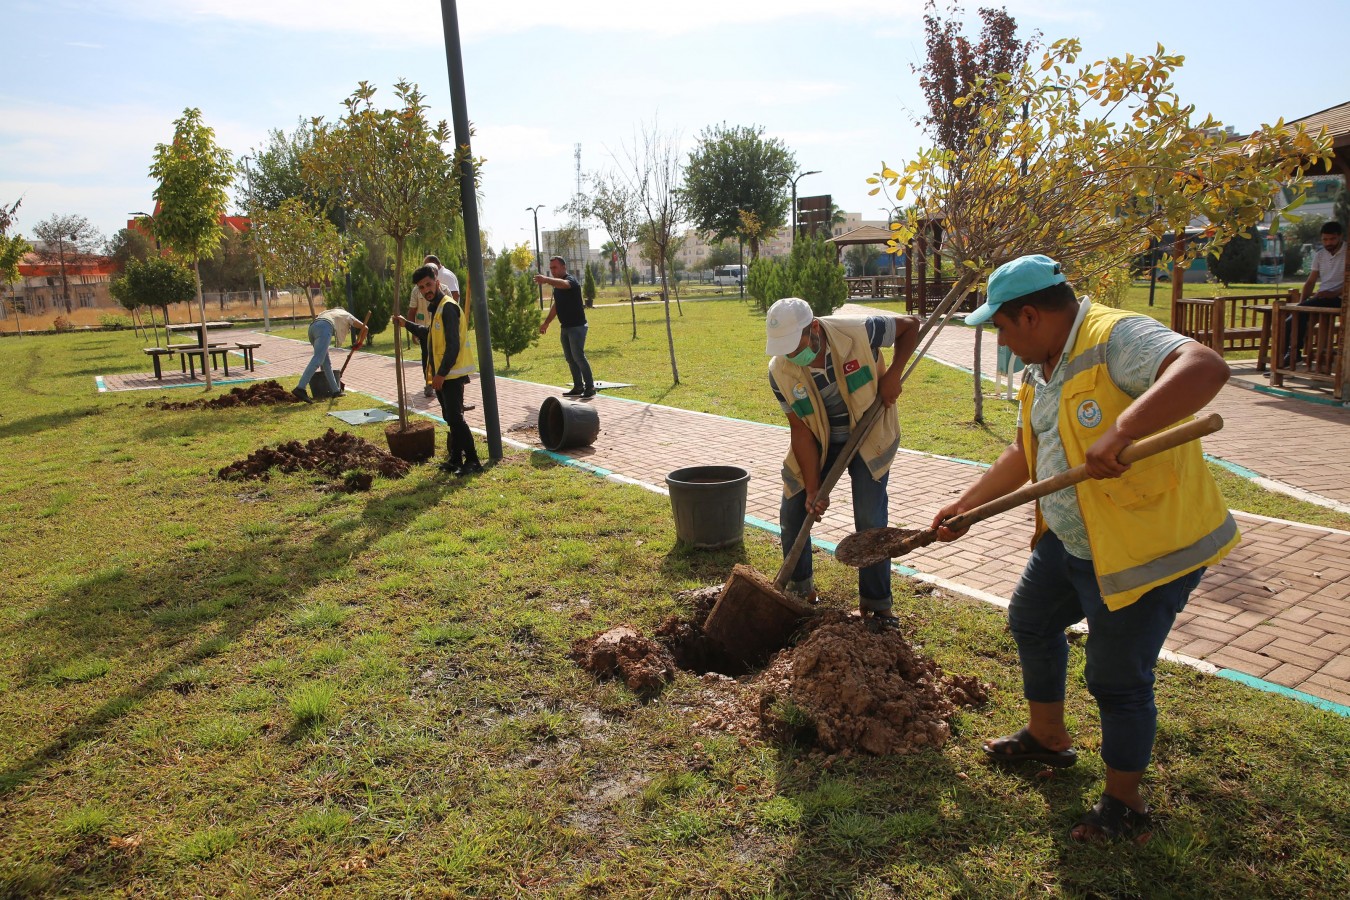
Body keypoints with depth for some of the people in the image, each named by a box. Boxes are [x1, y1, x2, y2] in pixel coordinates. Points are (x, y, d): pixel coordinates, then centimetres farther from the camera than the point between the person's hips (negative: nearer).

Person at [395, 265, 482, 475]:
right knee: (451, 418, 14)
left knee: (455, 418, -11)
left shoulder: (447, 308, -14)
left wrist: (441, 373, -21)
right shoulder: (436, 308, 17)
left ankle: (472, 461, -7)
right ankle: (455, 459, 22)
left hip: (451, 375, -10)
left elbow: (453, 345, -21)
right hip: (442, 375, 10)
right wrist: (407, 324, 36)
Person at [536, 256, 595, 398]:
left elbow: (564, 284, -39)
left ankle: (590, 388, -6)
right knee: (570, 358, 10)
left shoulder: (570, 279, -13)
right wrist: (546, 322, 25)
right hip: (565, 327, 9)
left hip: (577, 326, -9)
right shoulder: (557, 284, 15)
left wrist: (546, 279, -56)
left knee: (578, 356, -12)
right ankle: (578, 387, 17)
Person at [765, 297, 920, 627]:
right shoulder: (780, 372, -21)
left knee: (870, 521, -9)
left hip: (868, 437, -2)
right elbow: (801, 431, -15)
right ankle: (800, 588, 27)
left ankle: (877, 604, 8)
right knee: (792, 514, 3)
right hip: (818, 443, 3)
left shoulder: (859, 333, -28)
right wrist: (813, 489, -18)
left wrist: (893, 374, -20)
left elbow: (910, 325, -9)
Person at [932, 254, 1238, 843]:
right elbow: (1024, 455, 15)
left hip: (1144, 546, -10)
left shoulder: (1116, 337, -23)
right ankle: (1047, 736, 47)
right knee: (1031, 620, 24)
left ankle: (1125, 804, 26)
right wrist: (965, 506, 14)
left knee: (1117, 678, 1)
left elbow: (1206, 368, -41)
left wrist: (1118, 432, -50)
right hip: (1068, 540, 10)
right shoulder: (1040, 368, 7)